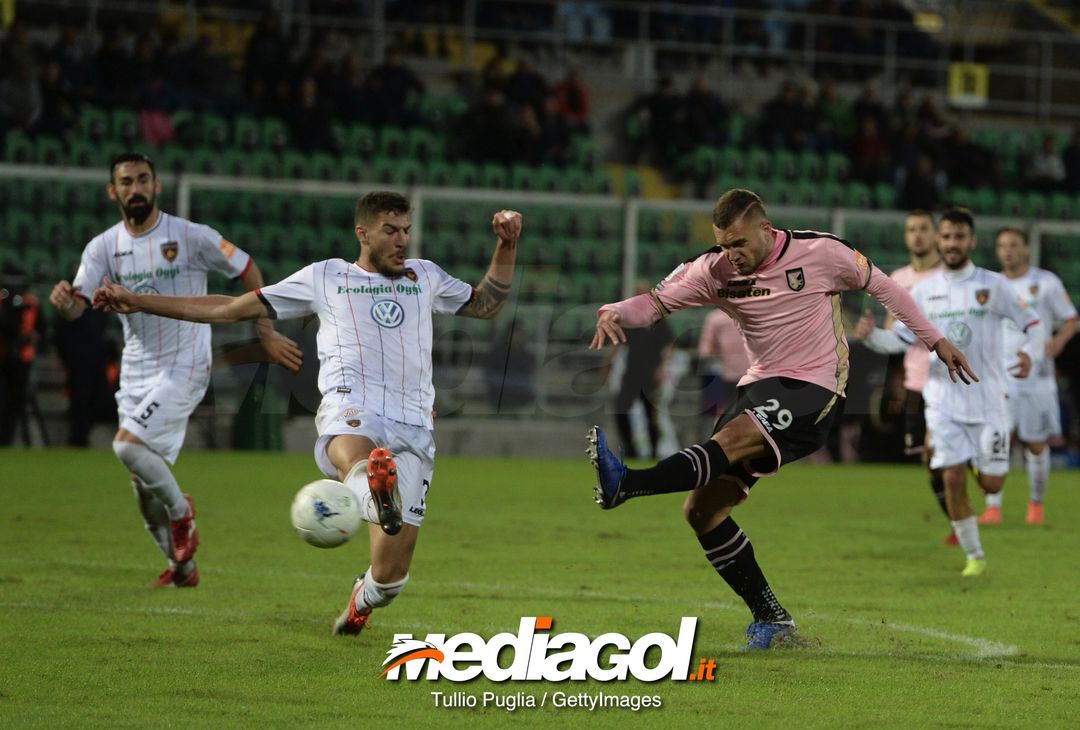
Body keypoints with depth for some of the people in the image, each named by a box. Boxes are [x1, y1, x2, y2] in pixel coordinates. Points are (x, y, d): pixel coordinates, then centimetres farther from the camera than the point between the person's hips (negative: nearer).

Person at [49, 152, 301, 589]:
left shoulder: (192, 237, -10)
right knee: (143, 483, 8)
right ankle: (181, 568, 26)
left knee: (128, 444, -24)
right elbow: (76, 306, -10)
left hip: (184, 368, -5)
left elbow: (247, 271, 0)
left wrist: (267, 335, -1)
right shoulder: (103, 247, 0)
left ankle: (180, 511, 2)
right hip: (136, 371, 5)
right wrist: (63, 301, -35)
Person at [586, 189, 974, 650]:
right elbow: (655, 304, -3)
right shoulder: (713, 271, 0)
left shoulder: (820, 252, -8)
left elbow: (881, 286, 7)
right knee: (701, 508, -4)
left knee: (734, 436, -34)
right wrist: (613, 313, -27)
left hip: (813, 391, -6)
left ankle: (624, 485, -51)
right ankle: (770, 616, 5)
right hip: (759, 387, 6)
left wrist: (934, 339, 12)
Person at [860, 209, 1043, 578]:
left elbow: (1030, 323, 2)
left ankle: (984, 465, 37)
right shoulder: (924, 291, 5)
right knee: (952, 479, -8)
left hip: (988, 401, -1)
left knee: (991, 484, -2)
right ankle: (974, 556, 6)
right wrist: (870, 336, -12)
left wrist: (1030, 354, -18)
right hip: (944, 401, 2)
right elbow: (899, 339, 8)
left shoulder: (993, 285, -3)